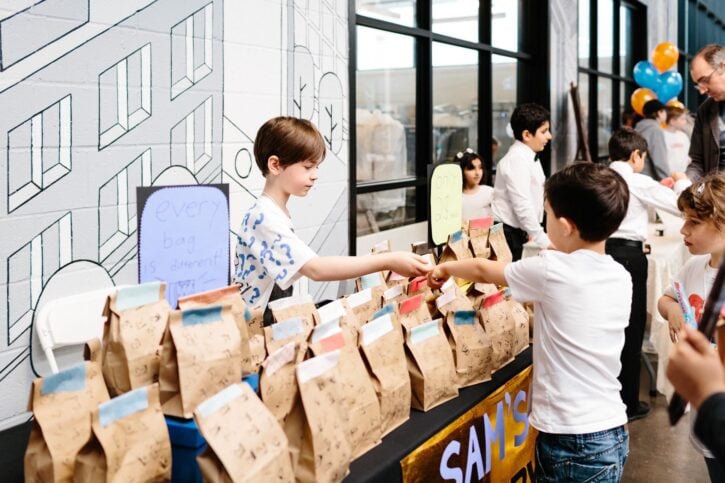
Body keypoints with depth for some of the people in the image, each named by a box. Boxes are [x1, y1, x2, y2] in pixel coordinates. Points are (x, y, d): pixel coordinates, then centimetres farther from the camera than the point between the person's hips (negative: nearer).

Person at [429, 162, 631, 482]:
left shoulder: (552, 270, -15)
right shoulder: (621, 278, 1)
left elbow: (483, 270, 3)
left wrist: (446, 268, 19)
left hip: (573, 444, -6)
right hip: (613, 433, 7)